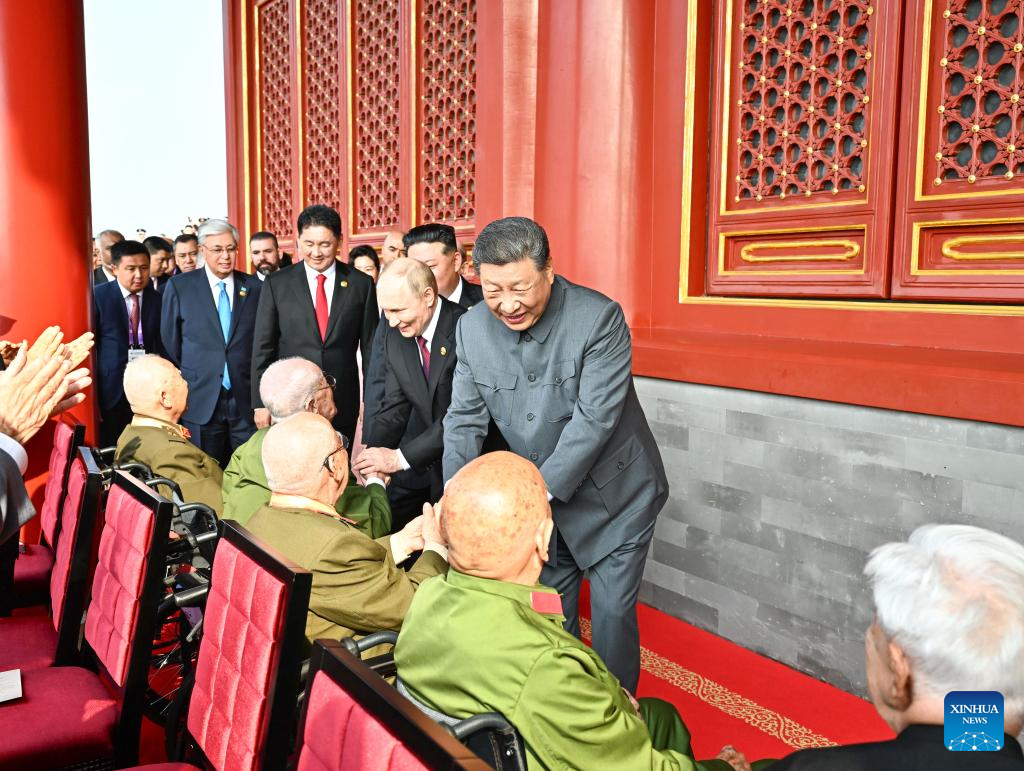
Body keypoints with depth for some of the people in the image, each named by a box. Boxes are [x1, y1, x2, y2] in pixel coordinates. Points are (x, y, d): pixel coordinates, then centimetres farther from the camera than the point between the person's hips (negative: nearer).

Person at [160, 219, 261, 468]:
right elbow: (169, 343, 7)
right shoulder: (179, 287, 2)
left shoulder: (255, 288, 5)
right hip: (200, 400, -1)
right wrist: (184, 383, 7)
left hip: (246, 400, 1)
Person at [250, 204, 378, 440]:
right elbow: (263, 348, 2)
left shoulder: (361, 284, 1)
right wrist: (261, 403, -1)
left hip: (343, 403, 0)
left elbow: (370, 347, 4)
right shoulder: (276, 285, 0)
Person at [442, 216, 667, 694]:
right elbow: (464, 420, -5)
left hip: (611, 494, -4)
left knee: (612, 612, 4)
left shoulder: (599, 318, -23)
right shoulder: (472, 328, -8)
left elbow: (594, 418, -27)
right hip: (537, 499, 5)